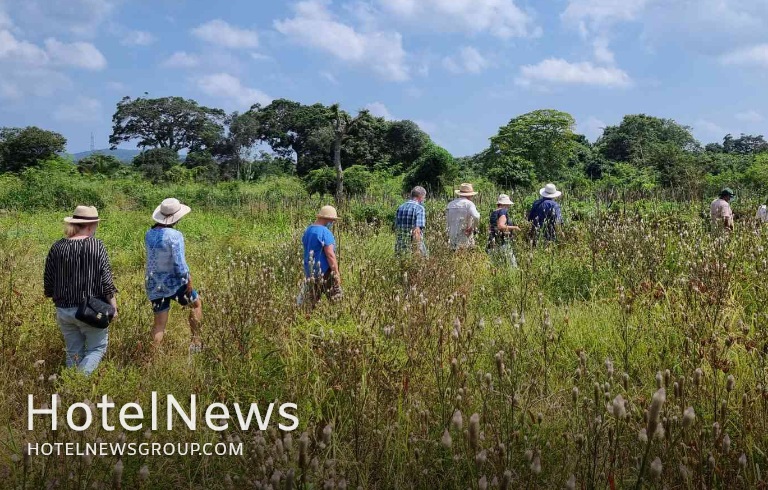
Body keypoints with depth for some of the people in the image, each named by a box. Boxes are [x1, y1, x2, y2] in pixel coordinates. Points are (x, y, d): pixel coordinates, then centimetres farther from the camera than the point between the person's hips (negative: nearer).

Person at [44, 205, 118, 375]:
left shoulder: (57, 247, -1)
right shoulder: (97, 246, -11)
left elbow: (48, 280, 5)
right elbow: (106, 279, -11)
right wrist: (113, 306, -3)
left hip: (63, 309, 4)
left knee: (73, 352, 16)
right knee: (97, 348, 9)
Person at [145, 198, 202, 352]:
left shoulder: (149, 234, 0)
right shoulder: (174, 235, -20)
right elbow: (180, 264, -22)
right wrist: (188, 280, -11)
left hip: (154, 285, 5)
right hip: (173, 283, -5)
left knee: (159, 324, 13)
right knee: (196, 303, 21)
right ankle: (195, 343, 25)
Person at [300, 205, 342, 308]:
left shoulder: (308, 231, 10)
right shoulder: (325, 232, -16)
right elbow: (330, 255, -20)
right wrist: (337, 273, -16)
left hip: (309, 272, 8)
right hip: (325, 273, -8)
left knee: (309, 302, 12)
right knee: (336, 300, 3)